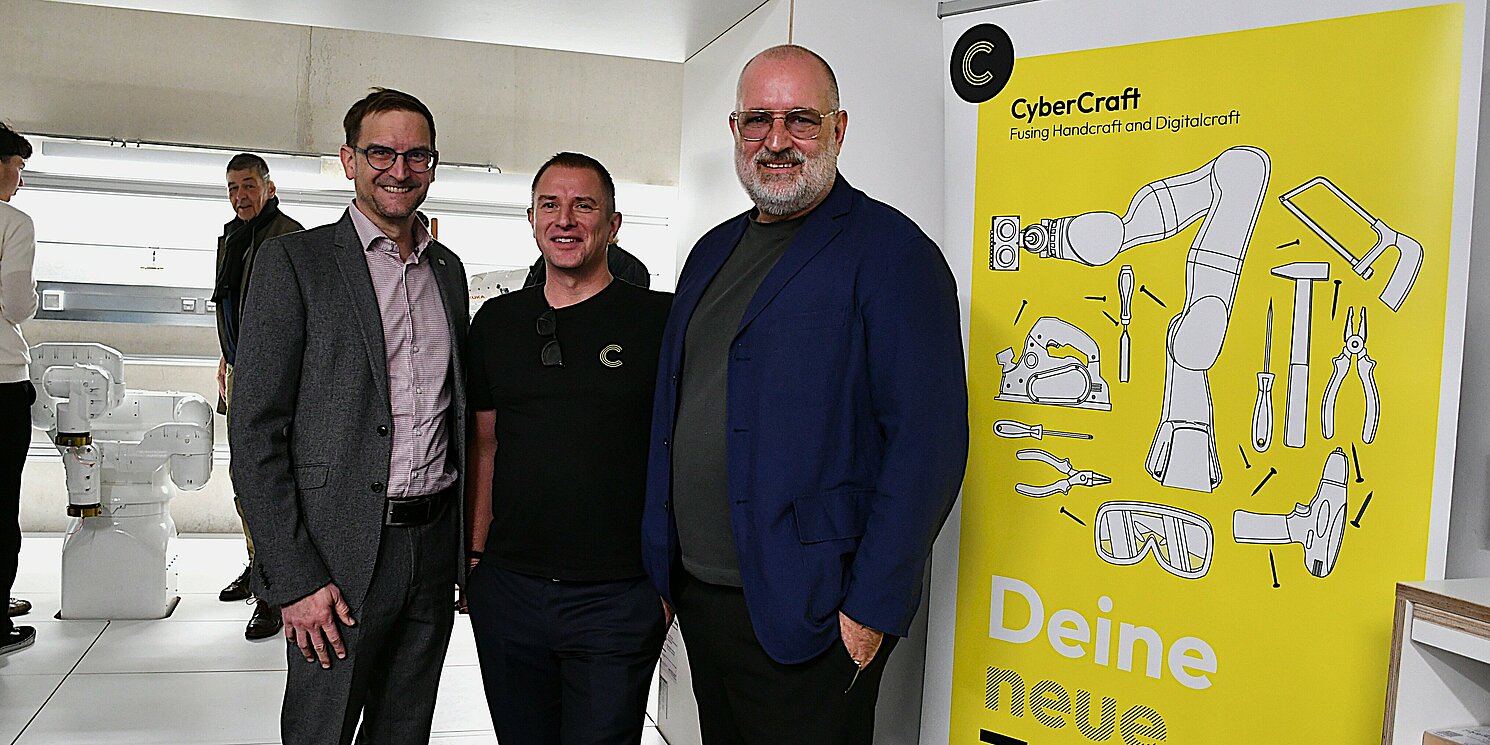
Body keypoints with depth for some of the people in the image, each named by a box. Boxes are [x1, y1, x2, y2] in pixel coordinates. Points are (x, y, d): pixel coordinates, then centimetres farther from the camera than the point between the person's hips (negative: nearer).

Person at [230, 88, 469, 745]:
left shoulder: (449, 270, 11)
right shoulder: (293, 260, -6)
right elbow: (255, 433, -10)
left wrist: (468, 539, 10)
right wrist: (294, 579, -14)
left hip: (434, 544, 5)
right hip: (340, 556, -5)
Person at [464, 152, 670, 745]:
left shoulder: (661, 320, -5)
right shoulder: (497, 321, 8)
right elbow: (484, 446, 13)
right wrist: (475, 554, 8)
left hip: (617, 600, -4)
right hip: (507, 589, 4)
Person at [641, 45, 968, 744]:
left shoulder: (890, 252, -11)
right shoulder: (714, 250, 12)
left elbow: (927, 443, -18)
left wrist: (871, 611, -20)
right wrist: (667, 569, 13)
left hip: (805, 612, -7)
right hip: (697, 594, 7)